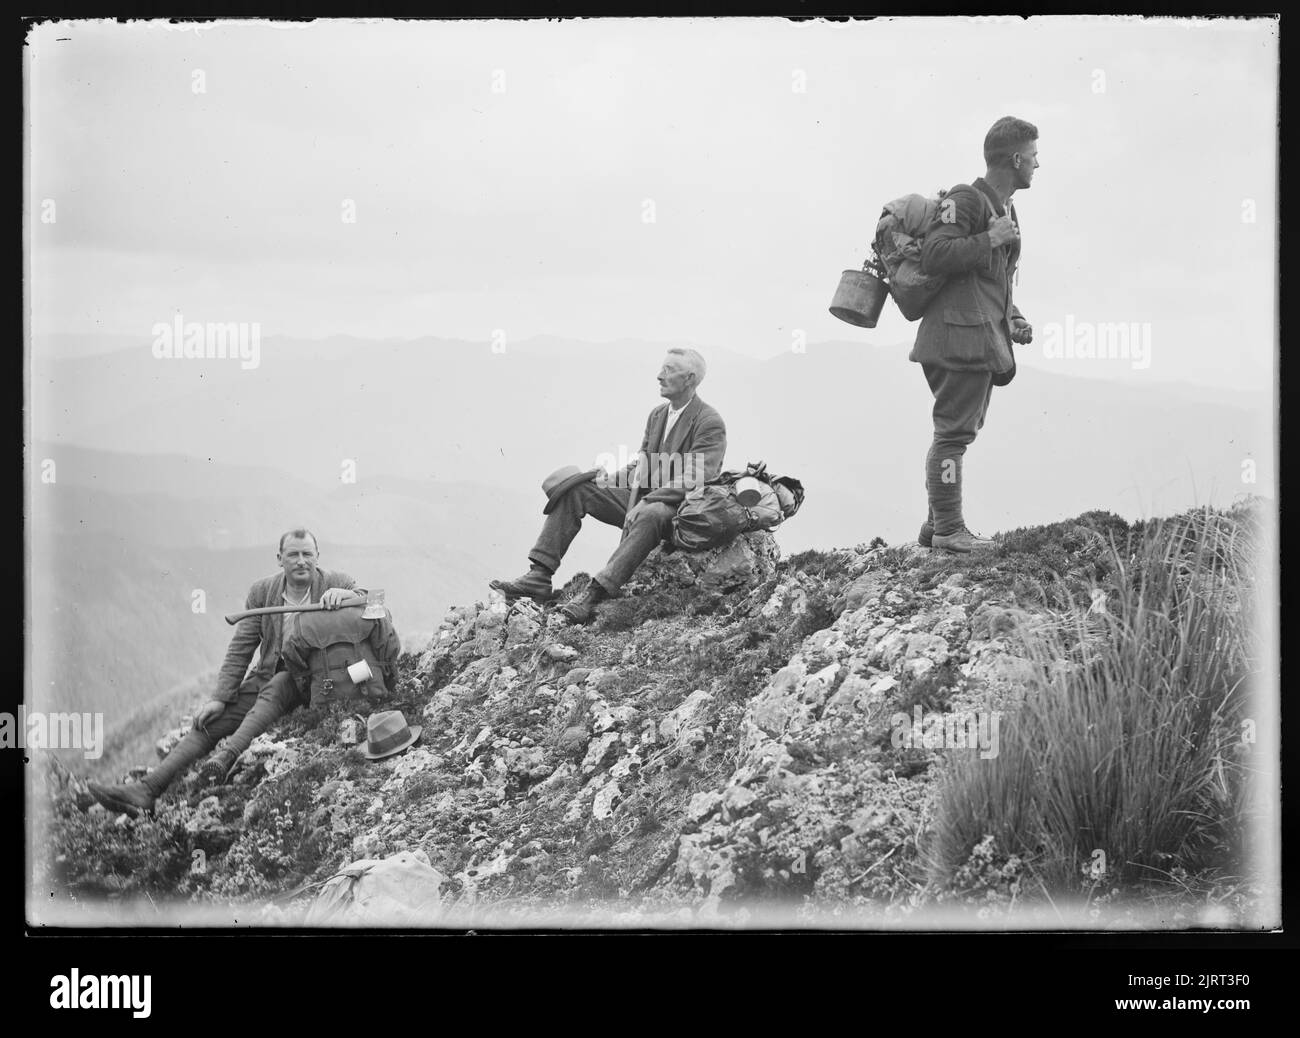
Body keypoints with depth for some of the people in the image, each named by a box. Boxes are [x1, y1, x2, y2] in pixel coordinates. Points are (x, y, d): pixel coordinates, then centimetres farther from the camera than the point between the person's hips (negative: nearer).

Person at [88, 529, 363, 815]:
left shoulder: (335, 584, -5)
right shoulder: (261, 592, 2)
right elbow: (239, 650, 2)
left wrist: (345, 595, -35)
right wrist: (220, 698, -6)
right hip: (268, 677, 4)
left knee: (276, 687, -36)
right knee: (210, 722, -12)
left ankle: (229, 755, -46)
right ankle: (146, 790, -19)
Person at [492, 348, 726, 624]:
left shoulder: (710, 423, -11)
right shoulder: (657, 415, 15)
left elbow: (694, 481, -21)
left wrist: (647, 501, -30)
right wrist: (612, 479, -4)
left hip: (679, 509, -8)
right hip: (642, 498, 8)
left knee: (649, 516, -43)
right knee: (572, 489, -7)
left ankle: (595, 594, -48)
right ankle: (539, 578, -18)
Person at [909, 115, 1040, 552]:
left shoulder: (1005, 209, 22)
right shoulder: (966, 200, -9)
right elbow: (932, 256, -21)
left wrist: (1012, 319, 16)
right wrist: (989, 239, -17)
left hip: (983, 340, 10)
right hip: (961, 337, -10)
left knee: (956, 432, 12)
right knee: (955, 431, -8)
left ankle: (936, 525, 18)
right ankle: (948, 529, -4)